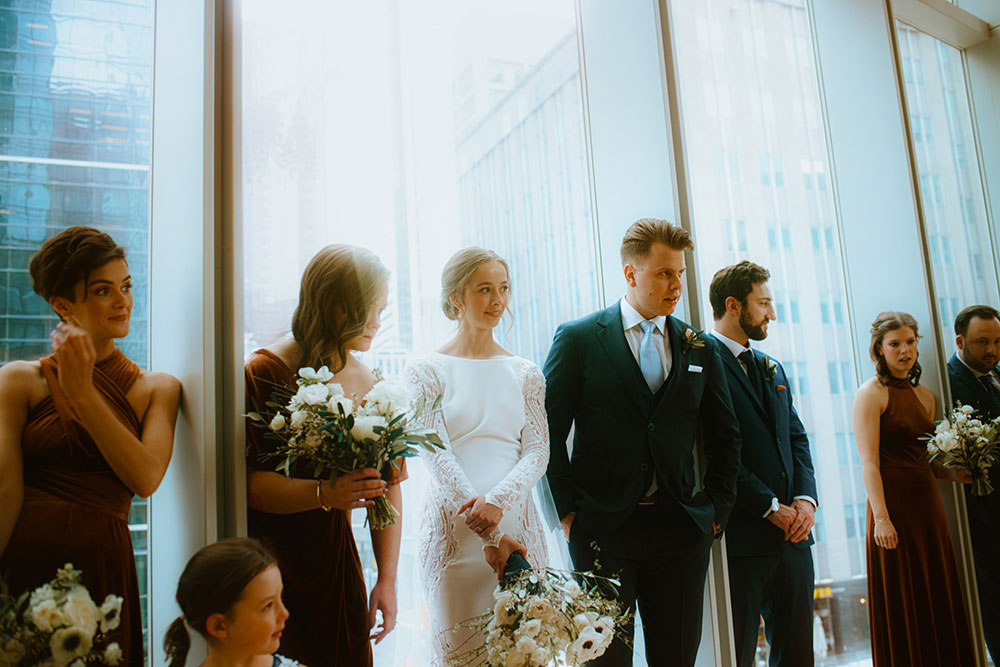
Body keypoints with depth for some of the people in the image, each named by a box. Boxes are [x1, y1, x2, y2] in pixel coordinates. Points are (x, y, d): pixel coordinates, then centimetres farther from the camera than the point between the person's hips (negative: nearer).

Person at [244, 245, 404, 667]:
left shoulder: (369, 386, 4)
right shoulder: (263, 374, -11)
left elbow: (388, 485, 3)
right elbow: (250, 481, -18)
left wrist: (387, 580, 0)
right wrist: (324, 494, -32)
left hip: (336, 568, 5)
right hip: (269, 569, -4)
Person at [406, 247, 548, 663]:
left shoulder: (525, 374, 11)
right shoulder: (427, 371, 1)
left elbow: (538, 451, 3)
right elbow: (437, 457, -7)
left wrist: (498, 501, -17)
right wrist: (490, 535, -13)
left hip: (518, 524, 3)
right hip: (455, 530, -3)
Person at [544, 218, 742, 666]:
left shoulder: (700, 349, 10)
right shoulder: (577, 339, -1)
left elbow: (725, 437, 17)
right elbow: (550, 433, -1)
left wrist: (717, 509, 9)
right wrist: (567, 512, -6)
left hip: (682, 529, 3)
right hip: (603, 528, -3)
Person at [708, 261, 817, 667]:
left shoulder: (772, 369, 18)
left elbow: (797, 439, 16)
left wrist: (805, 498, -1)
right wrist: (771, 507, -13)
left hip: (792, 535, 8)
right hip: (741, 538, -8)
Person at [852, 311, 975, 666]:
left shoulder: (924, 395, 14)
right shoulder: (871, 393, -7)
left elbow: (926, 459, 18)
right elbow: (869, 462, -13)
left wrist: (956, 473, -1)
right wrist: (880, 517, -21)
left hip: (928, 504, 7)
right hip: (894, 504, -7)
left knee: (940, 600, 11)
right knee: (901, 606, 1)